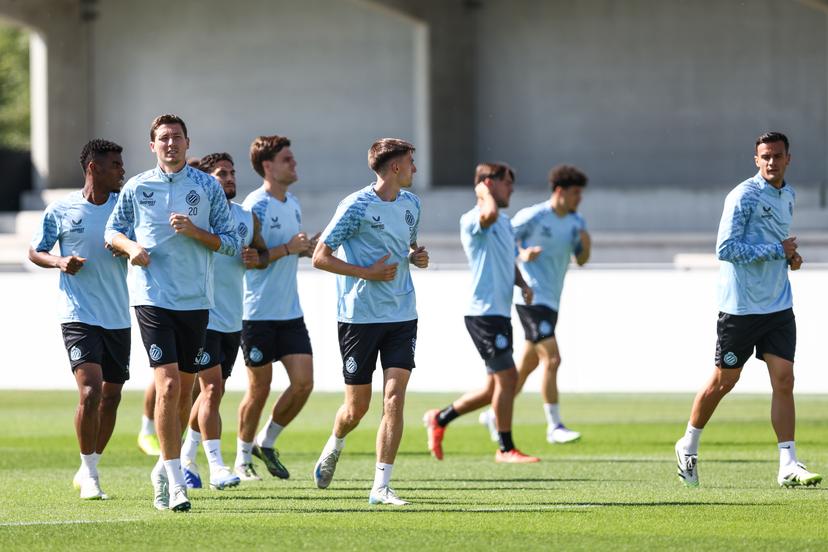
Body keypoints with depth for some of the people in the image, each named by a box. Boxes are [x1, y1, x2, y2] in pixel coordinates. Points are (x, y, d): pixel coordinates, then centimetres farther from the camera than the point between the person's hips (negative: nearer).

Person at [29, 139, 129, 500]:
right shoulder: (61, 210, -1)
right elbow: (35, 252, 8)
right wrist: (60, 262, -13)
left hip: (118, 318, 4)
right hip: (79, 317, -4)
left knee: (111, 396, 7)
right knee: (90, 392, -17)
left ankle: (89, 470, 24)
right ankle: (89, 475, -5)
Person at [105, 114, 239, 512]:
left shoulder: (208, 187, 5)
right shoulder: (136, 188, 4)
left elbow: (230, 242, 5)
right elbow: (112, 230, 14)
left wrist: (196, 232, -12)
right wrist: (131, 246, -7)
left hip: (196, 300, 2)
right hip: (152, 296, -2)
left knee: (185, 389, 10)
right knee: (167, 384, -14)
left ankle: (164, 468, 29)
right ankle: (175, 481, -14)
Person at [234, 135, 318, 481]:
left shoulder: (293, 204, 13)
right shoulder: (255, 206, -13)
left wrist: (306, 248, 6)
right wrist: (287, 248, -21)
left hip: (290, 311, 7)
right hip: (259, 313, -7)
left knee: (303, 381, -2)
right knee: (259, 388, 0)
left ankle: (266, 442, 16)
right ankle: (243, 459, 16)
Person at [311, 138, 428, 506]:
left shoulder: (411, 204, 10)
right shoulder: (356, 206, -10)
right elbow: (320, 257, -9)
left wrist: (417, 257, 5)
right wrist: (367, 272, -17)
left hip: (402, 316, 5)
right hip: (360, 317, -5)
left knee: (394, 398, -10)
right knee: (357, 406, 4)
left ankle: (381, 486, -8)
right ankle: (335, 445, 39)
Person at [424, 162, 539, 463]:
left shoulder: (504, 222, 18)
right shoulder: (471, 221, -11)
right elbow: (490, 213, -36)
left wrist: (522, 284, 9)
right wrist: (485, 193, -15)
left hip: (500, 313, 10)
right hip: (484, 312, -10)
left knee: (497, 386, 12)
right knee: (507, 376, -9)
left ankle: (440, 419, 24)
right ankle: (506, 448, -1)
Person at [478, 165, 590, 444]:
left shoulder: (575, 222, 10)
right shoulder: (533, 217, -11)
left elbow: (580, 260, 17)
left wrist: (585, 246, -5)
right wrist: (523, 254, -22)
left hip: (551, 302, 8)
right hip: (533, 298, -8)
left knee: (527, 365, 14)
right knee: (551, 360, -17)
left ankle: (494, 415, 28)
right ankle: (554, 426, -16)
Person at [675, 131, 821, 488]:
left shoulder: (788, 195, 12)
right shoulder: (743, 196, -13)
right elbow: (726, 248, -20)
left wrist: (789, 256, 6)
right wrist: (777, 251, -19)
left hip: (779, 307, 6)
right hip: (740, 307, -6)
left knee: (783, 381, -4)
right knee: (723, 381, 6)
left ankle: (788, 465, -6)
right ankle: (688, 445, 27)